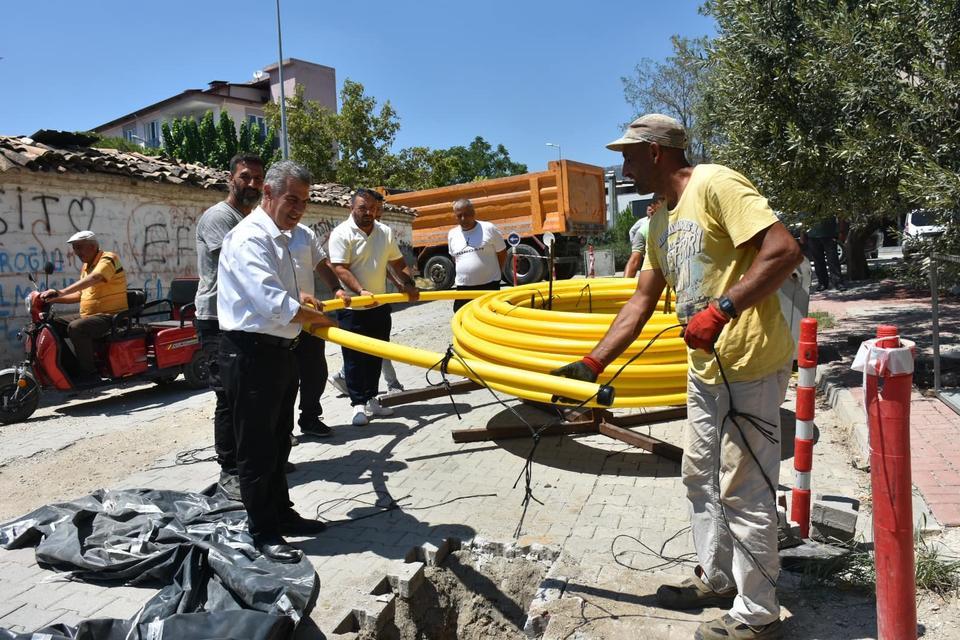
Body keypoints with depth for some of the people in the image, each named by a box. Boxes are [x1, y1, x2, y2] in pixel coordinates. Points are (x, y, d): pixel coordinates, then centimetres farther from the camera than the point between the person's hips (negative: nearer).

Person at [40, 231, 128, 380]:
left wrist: (62, 292, -39)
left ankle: (90, 374, -23)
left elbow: (92, 279, -30)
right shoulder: (85, 267, 19)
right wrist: (54, 299, 6)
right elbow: (79, 295, 21)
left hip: (111, 316, -10)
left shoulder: (108, 258, -11)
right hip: (88, 316, 10)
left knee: (75, 327, -30)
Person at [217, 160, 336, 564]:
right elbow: (274, 304, -25)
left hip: (281, 350, 10)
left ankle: (281, 514, 33)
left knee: (278, 441, 19)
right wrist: (317, 316, -11)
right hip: (251, 353, -10)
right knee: (256, 447, 2)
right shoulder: (249, 238, -16)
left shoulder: (284, 237, 14)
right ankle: (262, 532, 14)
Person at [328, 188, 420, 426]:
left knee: (376, 356, 13)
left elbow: (398, 262, 13)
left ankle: (371, 400, 25)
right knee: (355, 357, 1)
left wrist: (409, 284, -3)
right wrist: (361, 291, -30)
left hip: (380, 306, 6)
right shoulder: (342, 233, -10)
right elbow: (340, 269, -18)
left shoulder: (385, 232, 7)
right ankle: (358, 404, 10)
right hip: (352, 307, -5)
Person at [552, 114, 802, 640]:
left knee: (743, 492, 1)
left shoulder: (716, 185, -14)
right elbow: (641, 302, 14)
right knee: (700, 477, 20)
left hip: (750, 366, -10)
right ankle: (717, 577, 40)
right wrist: (592, 365, 10)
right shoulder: (660, 219, 13)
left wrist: (722, 309, -28)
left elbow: (784, 250, -22)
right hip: (705, 369, 10)